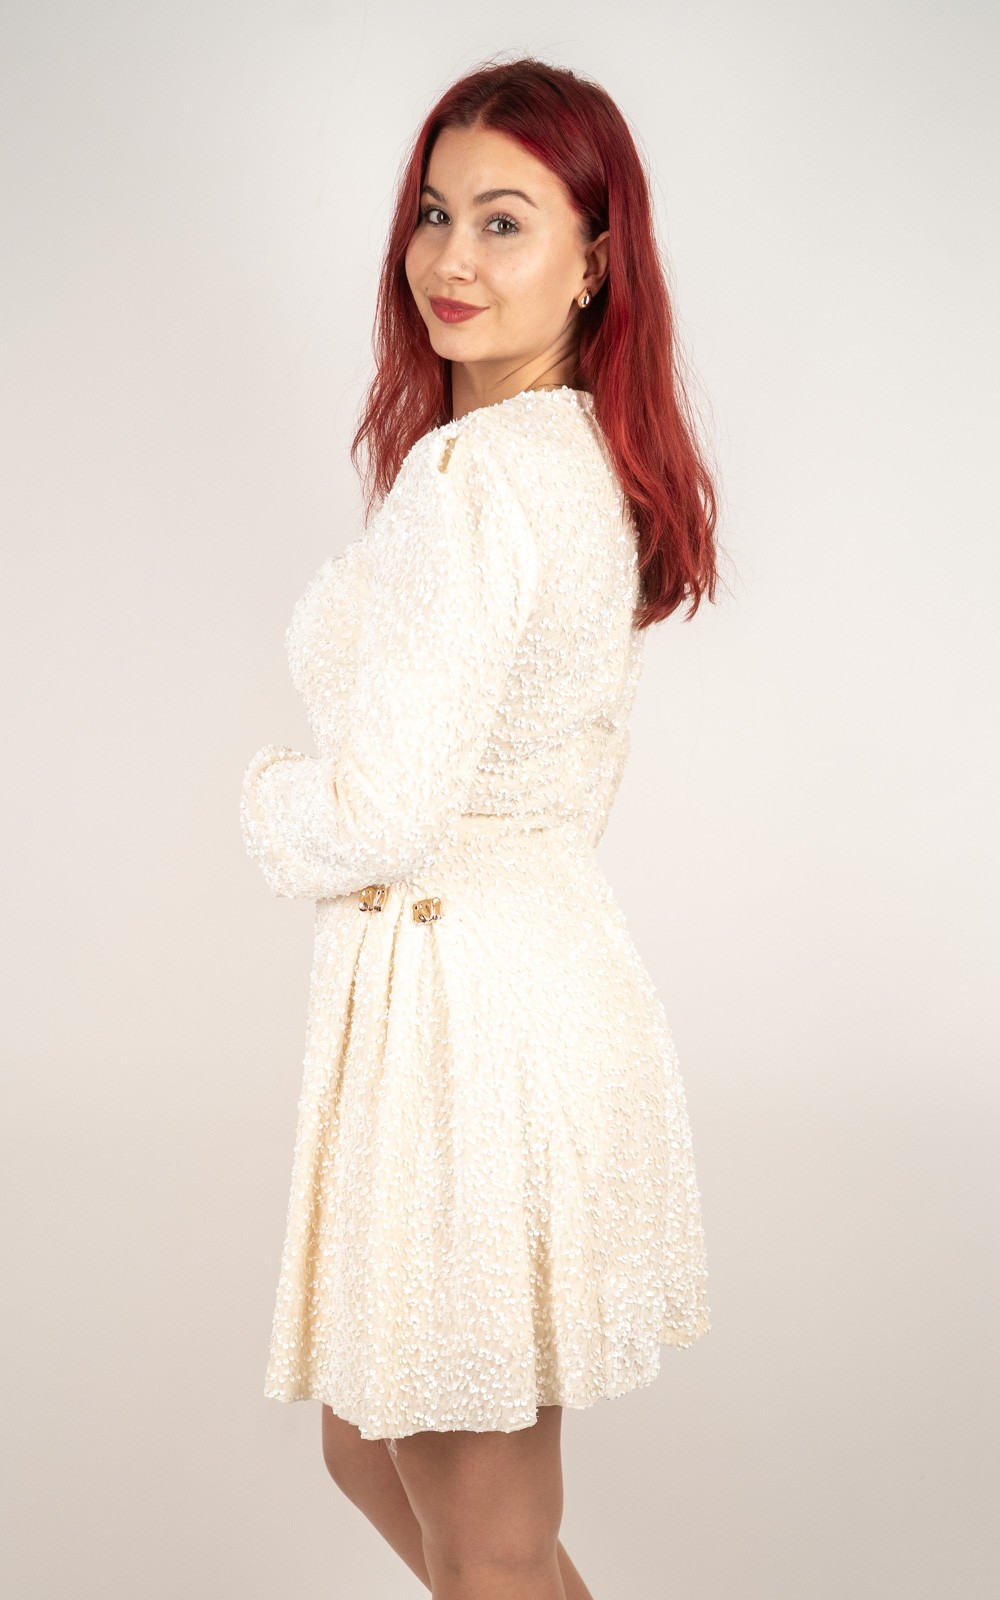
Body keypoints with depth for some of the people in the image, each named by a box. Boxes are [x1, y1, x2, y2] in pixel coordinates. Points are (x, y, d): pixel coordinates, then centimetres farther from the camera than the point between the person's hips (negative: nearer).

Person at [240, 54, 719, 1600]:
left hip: (460, 994, -10)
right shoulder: (591, 458, 9)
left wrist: (273, 788, -2)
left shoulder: (469, 474, -21)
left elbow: (378, 818, -23)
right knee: (370, 1445, 26)